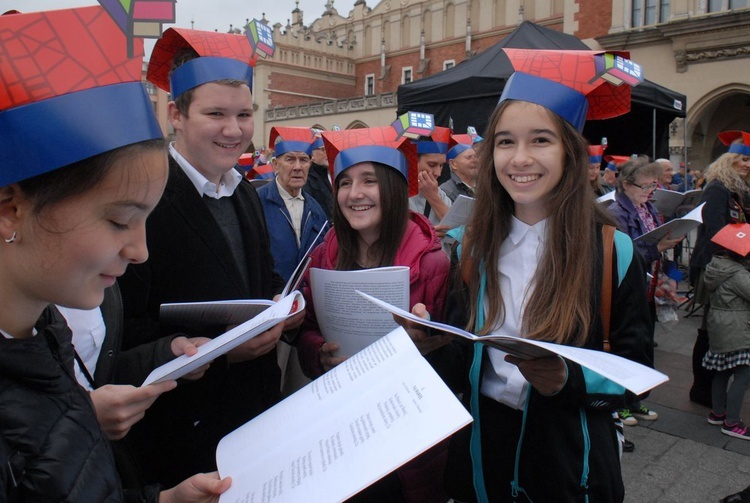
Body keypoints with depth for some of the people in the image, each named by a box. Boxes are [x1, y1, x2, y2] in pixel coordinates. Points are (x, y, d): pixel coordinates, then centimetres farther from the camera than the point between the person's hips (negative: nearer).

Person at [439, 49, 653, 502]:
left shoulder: (612, 250, -11)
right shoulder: (473, 245, -2)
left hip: (568, 457, -2)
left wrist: (568, 379, -24)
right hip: (479, 449, 3)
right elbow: (460, 349, 6)